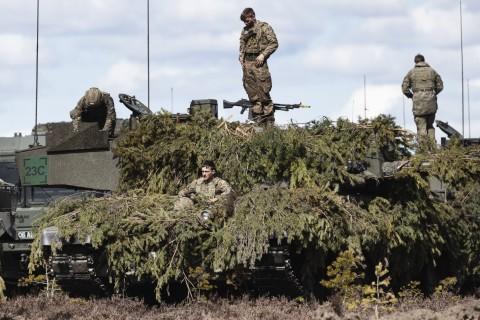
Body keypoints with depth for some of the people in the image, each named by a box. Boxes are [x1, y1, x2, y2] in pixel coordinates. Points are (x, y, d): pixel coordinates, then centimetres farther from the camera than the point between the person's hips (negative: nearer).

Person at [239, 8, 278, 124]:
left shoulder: (264, 27, 1)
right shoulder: (245, 31, 19)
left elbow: (274, 43, -5)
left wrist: (263, 55, -14)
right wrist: (241, 58, 9)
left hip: (259, 62, -6)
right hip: (247, 62, 6)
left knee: (263, 91, -10)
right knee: (252, 92, 1)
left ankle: (269, 118, -6)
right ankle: (257, 116, 2)